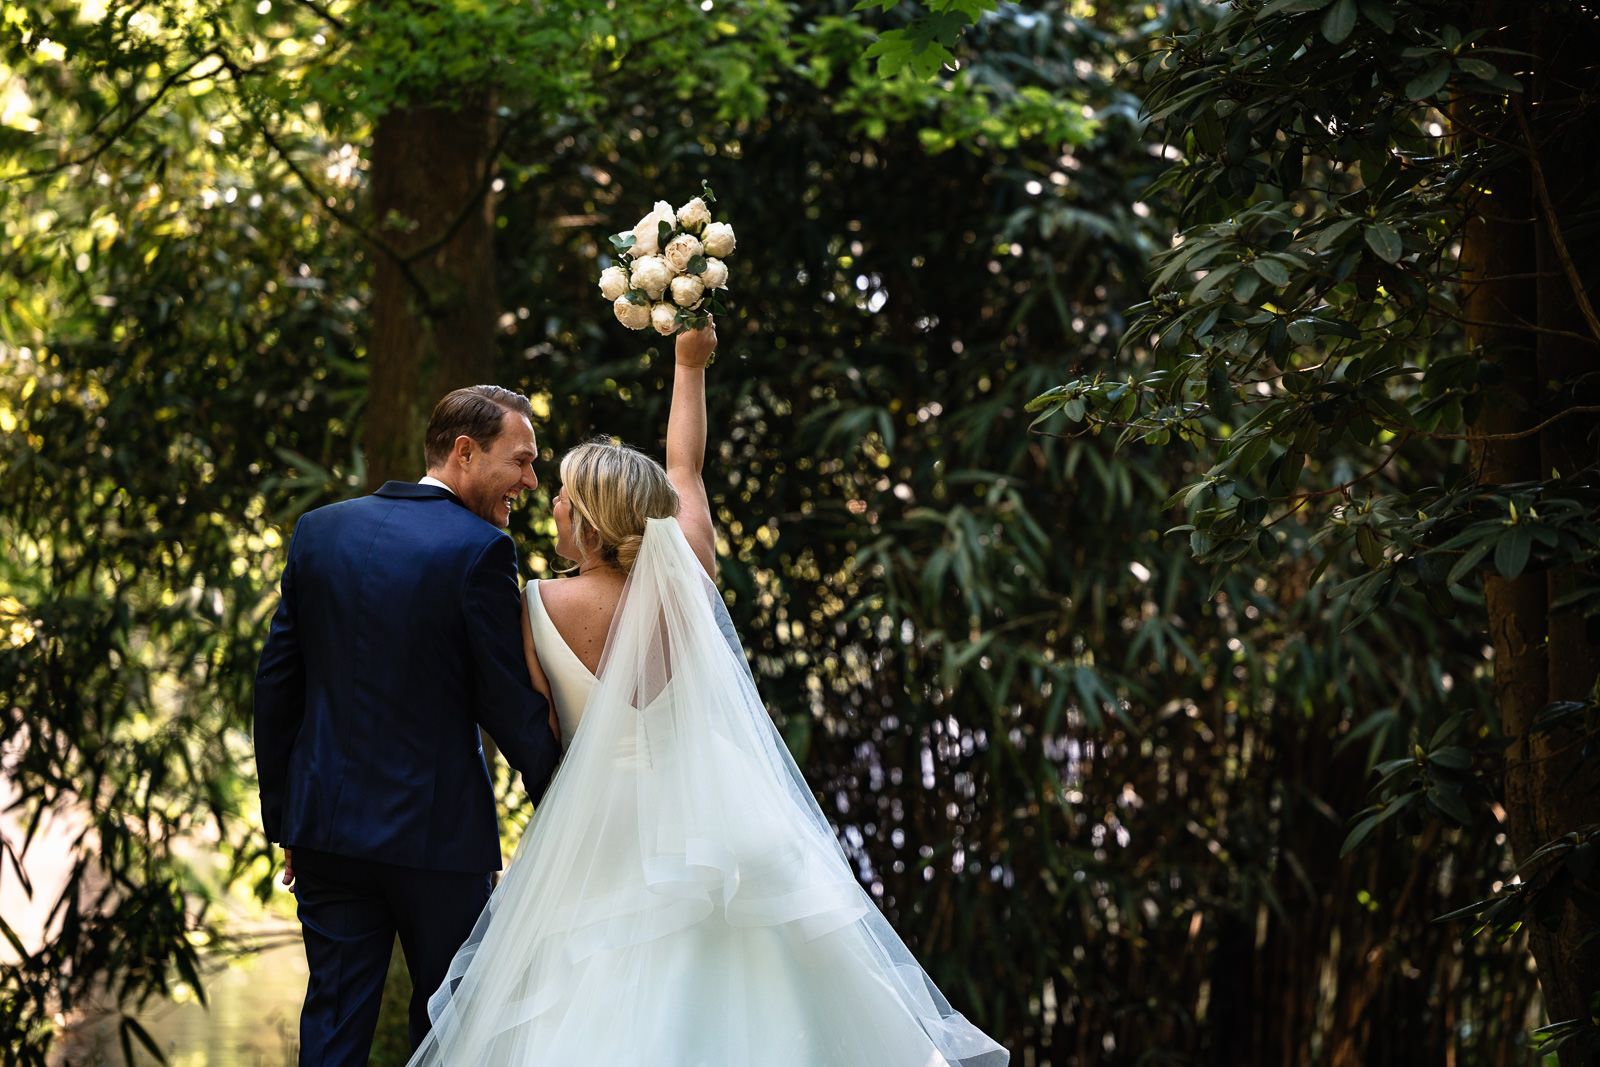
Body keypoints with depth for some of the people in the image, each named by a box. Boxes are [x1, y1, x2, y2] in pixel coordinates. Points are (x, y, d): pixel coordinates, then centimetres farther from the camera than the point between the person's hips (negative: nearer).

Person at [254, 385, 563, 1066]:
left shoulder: (319, 531, 5)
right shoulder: (480, 550, -13)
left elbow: (276, 685, 7)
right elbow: (512, 704, -12)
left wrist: (284, 822, 15)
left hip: (326, 824, 5)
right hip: (440, 831, -5)